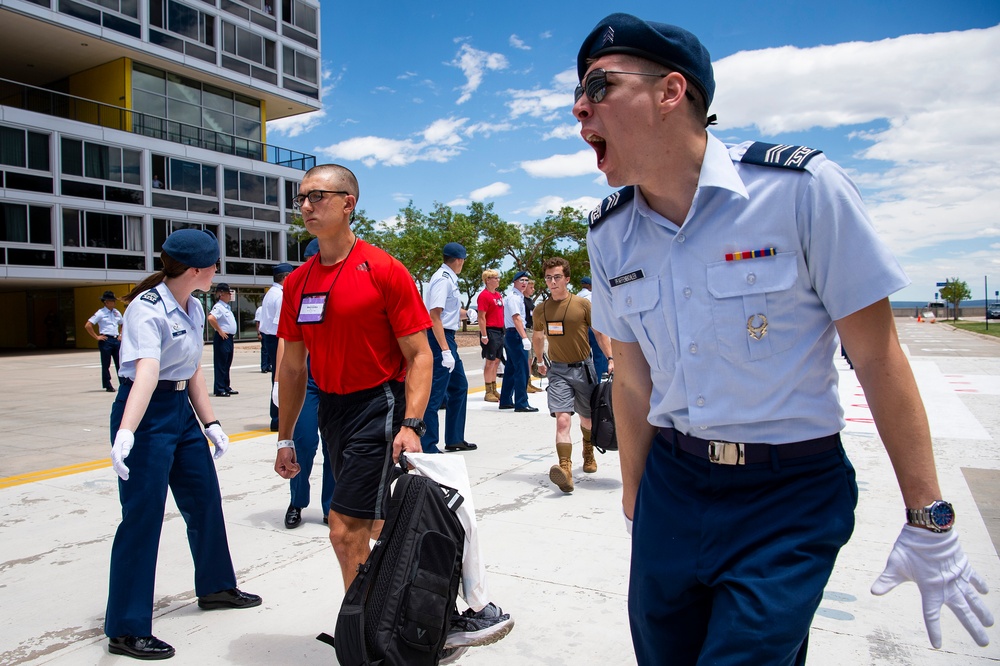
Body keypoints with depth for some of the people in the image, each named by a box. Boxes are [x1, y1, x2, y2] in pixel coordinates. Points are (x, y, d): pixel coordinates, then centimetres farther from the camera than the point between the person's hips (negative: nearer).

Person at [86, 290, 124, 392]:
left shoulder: (117, 313, 12)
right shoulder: (100, 313, -5)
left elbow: (122, 325, 29)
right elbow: (87, 325, -8)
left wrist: (120, 335, 15)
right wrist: (96, 337, -8)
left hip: (116, 340, 5)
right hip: (106, 340, -5)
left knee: (120, 363, 4)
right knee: (106, 364, 2)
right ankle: (108, 386, 8)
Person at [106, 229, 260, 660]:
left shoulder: (193, 308, 7)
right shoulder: (147, 309, -19)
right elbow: (146, 372, -34)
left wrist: (211, 423, 14)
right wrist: (125, 433, -45)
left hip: (182, 411, 9)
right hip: (147, 414, -9)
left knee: (206, 501, 18)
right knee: (143, 517, -3)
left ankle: (216, 587, 38)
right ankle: (126, 630, 11)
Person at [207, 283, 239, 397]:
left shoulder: (227, 307, 17)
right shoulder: (218, 306, -13)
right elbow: (211, 318, -30)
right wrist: (220, 331, -22)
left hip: (229, 337, 9)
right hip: (222, 338, -9)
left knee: (227, 364, 14)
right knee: (220, 364, -5)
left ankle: (226, 387, 22)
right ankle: (219, 390, -2)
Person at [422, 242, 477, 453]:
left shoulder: (450, 279, 12)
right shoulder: (442, 280, -16)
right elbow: (435, 316, -23)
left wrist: (462, 313, 42)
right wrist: (445, 350, -27)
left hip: (448, 338, 11)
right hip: (440, 339, -11)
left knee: (459, 386, 19)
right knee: (436, 392, -7)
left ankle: (454, 439, 30)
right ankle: (427, 446, 1)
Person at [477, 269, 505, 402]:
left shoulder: (499, 295, 14)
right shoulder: (484, 295, -11)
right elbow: (481, 317, -15)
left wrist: (503, 330, 16)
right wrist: (484, 335, -19)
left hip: (500, 331, 9)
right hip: (490, 331, -9)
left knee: (496, 361, 13)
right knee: (490, 362, -3)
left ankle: (494, 390, 22)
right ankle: (488, 392, 4)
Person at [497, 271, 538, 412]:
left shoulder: (518, 296, 19)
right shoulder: (514, 297, -12)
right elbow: (516, 318, -22)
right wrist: (524, 337, -29)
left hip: (511, 335, 11)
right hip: (515, 334, -11)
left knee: (511, 369, 14)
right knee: (522, 369, -9)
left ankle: (505, 401, 20)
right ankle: (521, 403, -6)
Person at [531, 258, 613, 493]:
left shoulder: (582, 304, -8)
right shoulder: (540, 310, 1)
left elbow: (601, 333, -3)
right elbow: (537, 335, 20)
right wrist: (540, 361, 24)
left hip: (583, 367, 0)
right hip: (557, 370, 0)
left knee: (588, 418, 17)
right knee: (562, 419, -18)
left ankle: (588, 454, 46)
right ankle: (565, 470, -27)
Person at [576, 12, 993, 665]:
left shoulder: (802, 188, -14)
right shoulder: (609, 235, -1)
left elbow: (878, 357, -9)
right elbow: (632, 381, 6)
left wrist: (929, 522, -5)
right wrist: (636, 505, 12)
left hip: (791, 495, -4)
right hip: (672, 482, 4)